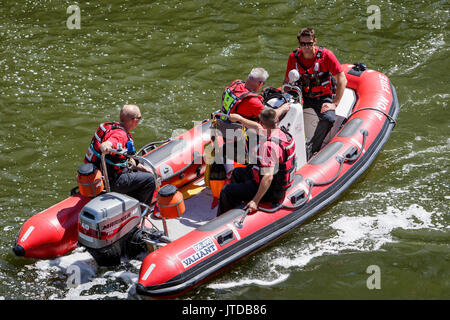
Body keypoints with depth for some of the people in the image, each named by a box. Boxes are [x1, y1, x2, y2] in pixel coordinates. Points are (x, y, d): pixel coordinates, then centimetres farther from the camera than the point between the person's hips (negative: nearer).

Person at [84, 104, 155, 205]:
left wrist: (141, 168, 14)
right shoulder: (120, 135, -25)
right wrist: (105, 148, -69)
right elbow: (104, 145, -47)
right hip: (112, 181, -11)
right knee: (150, 179, -9)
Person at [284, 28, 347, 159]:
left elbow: (342, 80, -15)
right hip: (303, 95, 3)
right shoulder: (293, 57, -5)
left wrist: (334, 104, -20)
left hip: (324, 97, -3)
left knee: (328, 118, -33)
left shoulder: (326, 55, -16)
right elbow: (287, 81, 9)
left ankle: (311, 150, -15)